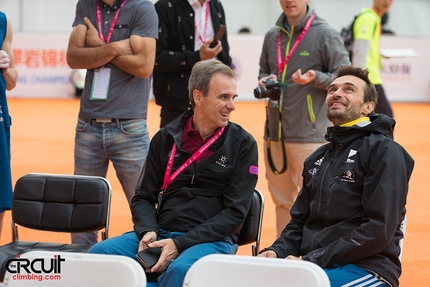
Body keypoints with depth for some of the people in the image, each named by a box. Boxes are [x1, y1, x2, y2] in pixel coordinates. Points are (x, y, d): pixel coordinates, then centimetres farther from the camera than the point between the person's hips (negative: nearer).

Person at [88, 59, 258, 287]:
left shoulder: (242, 144, -1)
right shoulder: (166, 138, 9)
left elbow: (234, 212, -7)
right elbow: (144, 197, 13)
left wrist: (180, 244, -16)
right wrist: (148, 232, -10)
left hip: (212, 240, -4)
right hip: (161, 234, 4)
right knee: (99, 254, -21)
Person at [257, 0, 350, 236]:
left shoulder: (325, 34, -4)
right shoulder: (272, 36, 12)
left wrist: (315, 78, -20)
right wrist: (265, 81, 2)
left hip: (310, 135, -6)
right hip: (275, 134, 6)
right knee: (282, 201, 13)